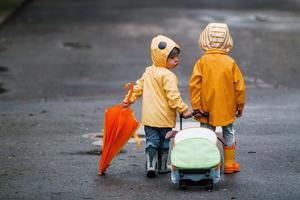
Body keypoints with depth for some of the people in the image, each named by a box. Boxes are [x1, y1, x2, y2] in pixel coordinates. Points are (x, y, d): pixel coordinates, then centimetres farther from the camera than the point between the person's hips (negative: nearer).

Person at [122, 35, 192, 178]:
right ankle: (162, 167, 19)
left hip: (149, 117, 5)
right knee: (164, 143, 10)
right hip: (165, 118, -5)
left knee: (151, 141, 9)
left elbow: (138, 87, 12)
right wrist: (183, 110, -17)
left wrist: (129, 99, 22)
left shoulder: (148, 72, 7)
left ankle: (151, 166, -1)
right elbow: (173, 96, -22)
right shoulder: (168, 76, -17)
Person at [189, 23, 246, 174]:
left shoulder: (202, 62, -9)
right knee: (229, 134, 16)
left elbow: (194, 85, -13)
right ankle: (229, 164, 20)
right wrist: (240, 106, 9)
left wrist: (196, 107, -7)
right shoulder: (230, 62, -7)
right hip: (227, 109, 1)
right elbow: (239, 86, -4)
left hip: (206, 109, -1)